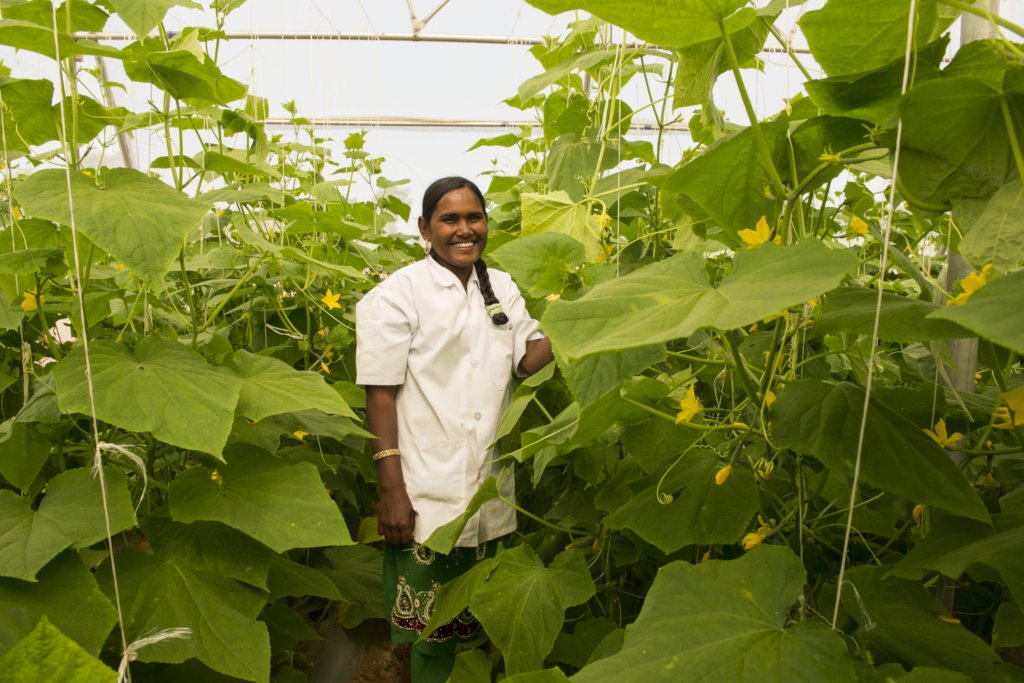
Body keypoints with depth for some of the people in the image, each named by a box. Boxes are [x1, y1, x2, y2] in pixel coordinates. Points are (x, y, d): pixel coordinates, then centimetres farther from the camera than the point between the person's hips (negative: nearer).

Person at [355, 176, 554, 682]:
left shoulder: (502, 288, 10)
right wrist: (391, 491, -14)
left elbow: (529, 358, 6)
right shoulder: (398, 294, -6)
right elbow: (380, 394, -10)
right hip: (425, 498, -5)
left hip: (490, 496, 5)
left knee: (484, 622, 17)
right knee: (432, 632, 7)